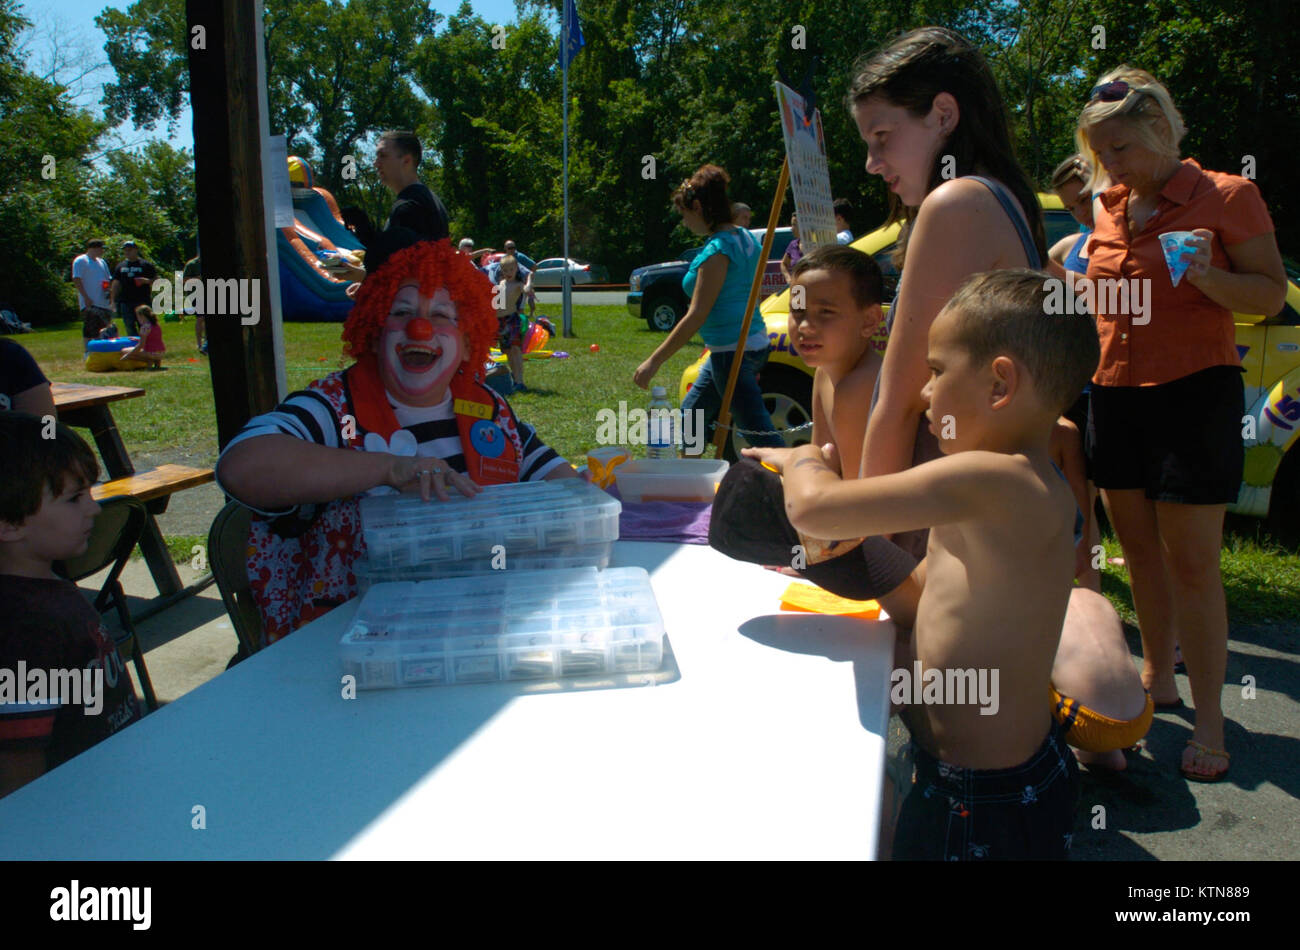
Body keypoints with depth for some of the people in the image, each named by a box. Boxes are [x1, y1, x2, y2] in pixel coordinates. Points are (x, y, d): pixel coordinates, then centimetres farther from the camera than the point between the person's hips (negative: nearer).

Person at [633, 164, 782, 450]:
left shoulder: (717, 250, -18)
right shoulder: (745, 239, 10)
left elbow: (696, 316, -21)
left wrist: (655, 361, -18)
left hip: (732, 353, -10)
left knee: (760, 433, -7)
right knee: (690, 419, 20)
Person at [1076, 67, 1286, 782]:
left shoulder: (1226, 196, -5)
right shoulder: (1110, 207, 12)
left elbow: (1272, 295, -8)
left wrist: (1207, 275, -24)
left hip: (1193, 392, -6)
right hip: (1114, 393, 6)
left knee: (1191, 562, -5)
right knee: (1139, 549, 12)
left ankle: (1208, 720, 5)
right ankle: (1156, 678, 28)